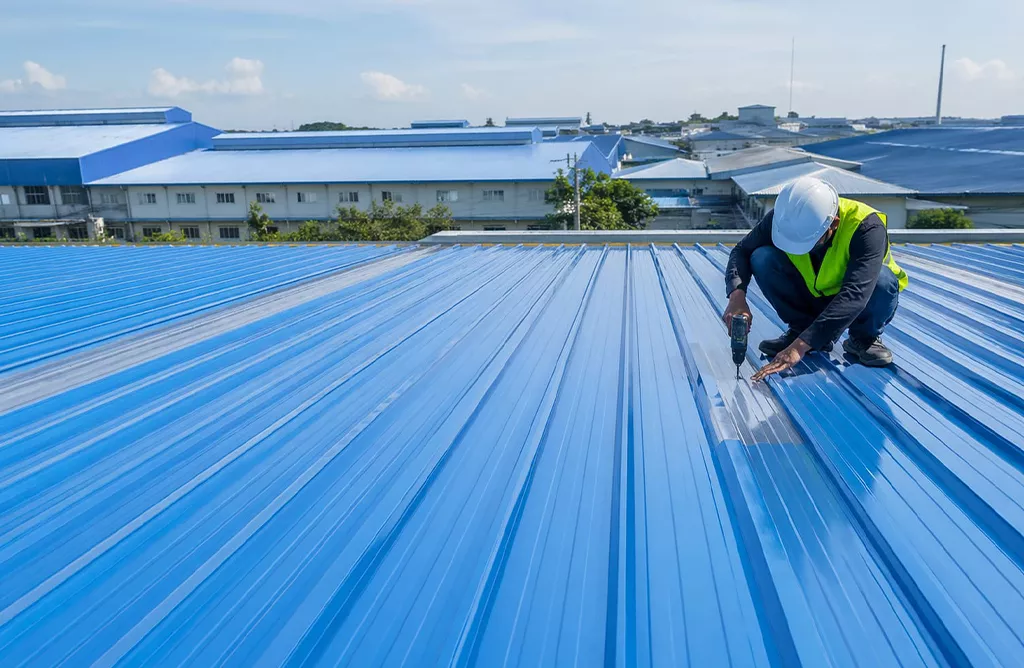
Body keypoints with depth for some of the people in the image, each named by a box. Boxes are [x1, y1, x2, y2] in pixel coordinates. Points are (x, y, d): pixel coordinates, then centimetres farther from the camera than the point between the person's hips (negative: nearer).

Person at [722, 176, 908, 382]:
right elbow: (742, 250, -13)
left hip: (858, 306, -2)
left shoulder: (867, 227, -34)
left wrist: (800, 346, -51)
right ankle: (801, 328, -3)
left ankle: (864, 338, -5)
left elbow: (854, 295, -44)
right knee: (763, 258, -23)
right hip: (812, 297, 3)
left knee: (883, 280, -37)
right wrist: (737, 294, -35)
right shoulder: (783, 218, -23)